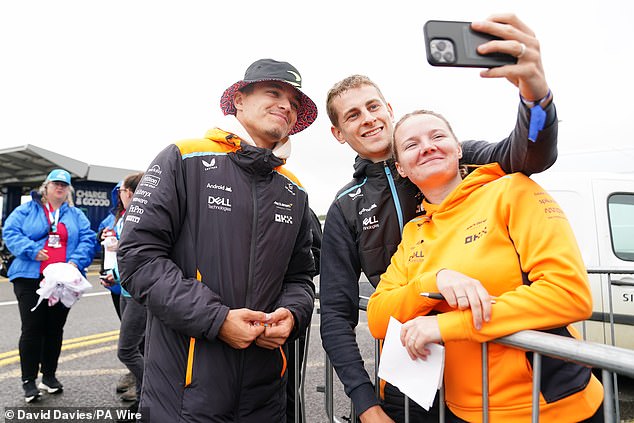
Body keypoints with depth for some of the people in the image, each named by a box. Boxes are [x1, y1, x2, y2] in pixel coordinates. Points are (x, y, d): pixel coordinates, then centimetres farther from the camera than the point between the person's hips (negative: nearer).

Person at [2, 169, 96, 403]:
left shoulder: (76, 215, 11)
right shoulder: (27, 210, 7)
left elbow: (87, 239, 2)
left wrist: (76, 261, -15)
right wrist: (31, 251, -17)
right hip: (30, 278, -2)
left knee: (55, 329, 11)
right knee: (32, 328, 0)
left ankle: (49, 375, 25)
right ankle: (29, 379, 12)